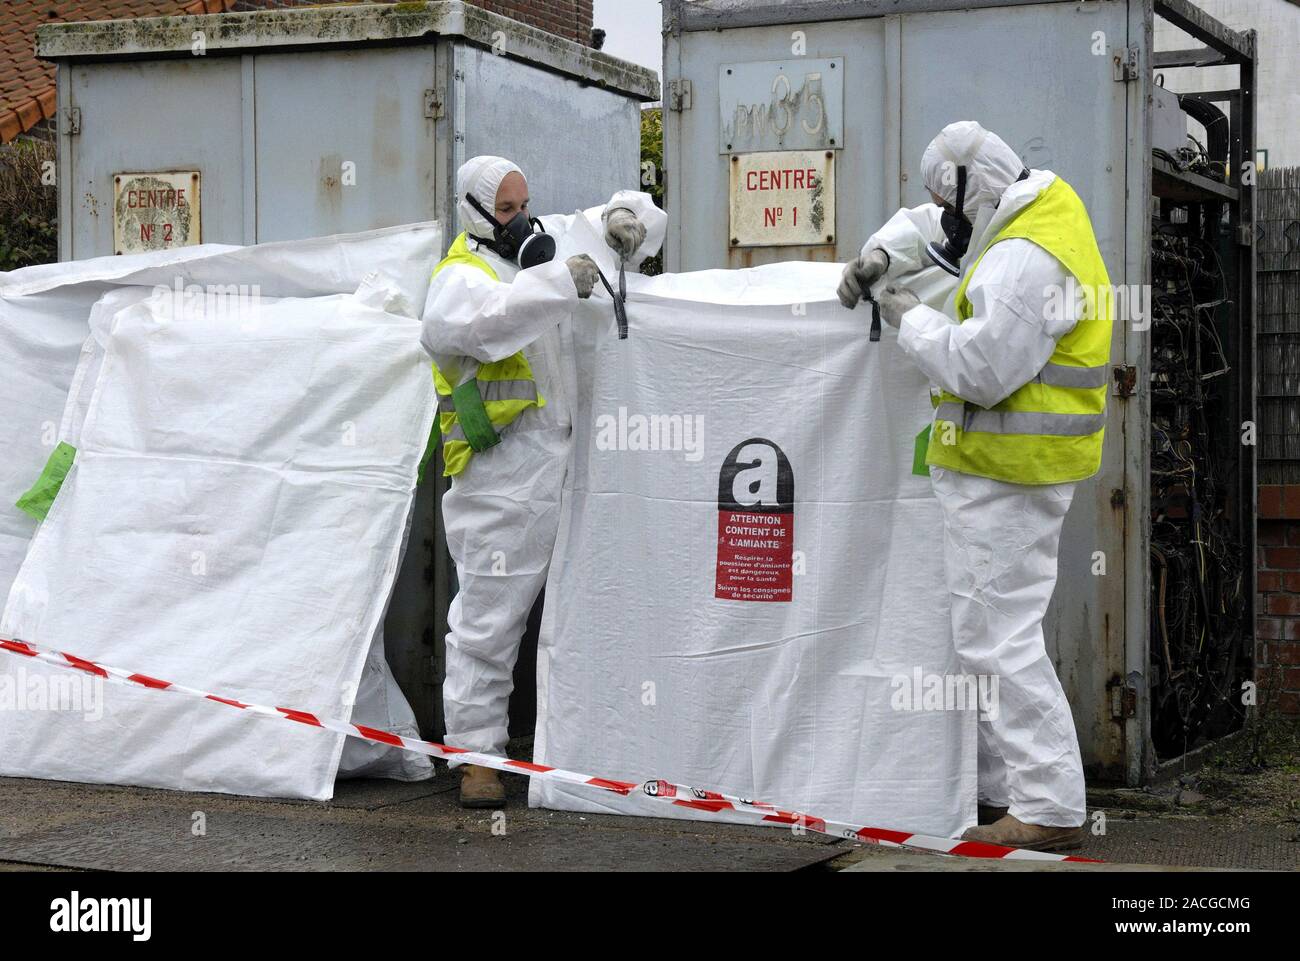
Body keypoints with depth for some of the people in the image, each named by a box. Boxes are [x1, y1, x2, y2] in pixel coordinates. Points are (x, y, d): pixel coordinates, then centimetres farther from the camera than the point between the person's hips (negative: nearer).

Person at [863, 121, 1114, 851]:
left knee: (998, 635, -9)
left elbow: (983, 367, -25)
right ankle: (1002, 789, 26)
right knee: (996, 628, 17)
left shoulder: (1021, 260, -20)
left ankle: (1050, 809, -6)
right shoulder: (1049, 209, 14)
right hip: (1011, 466, 11)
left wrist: (914, 320, -12)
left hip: (1006, 472, -11)